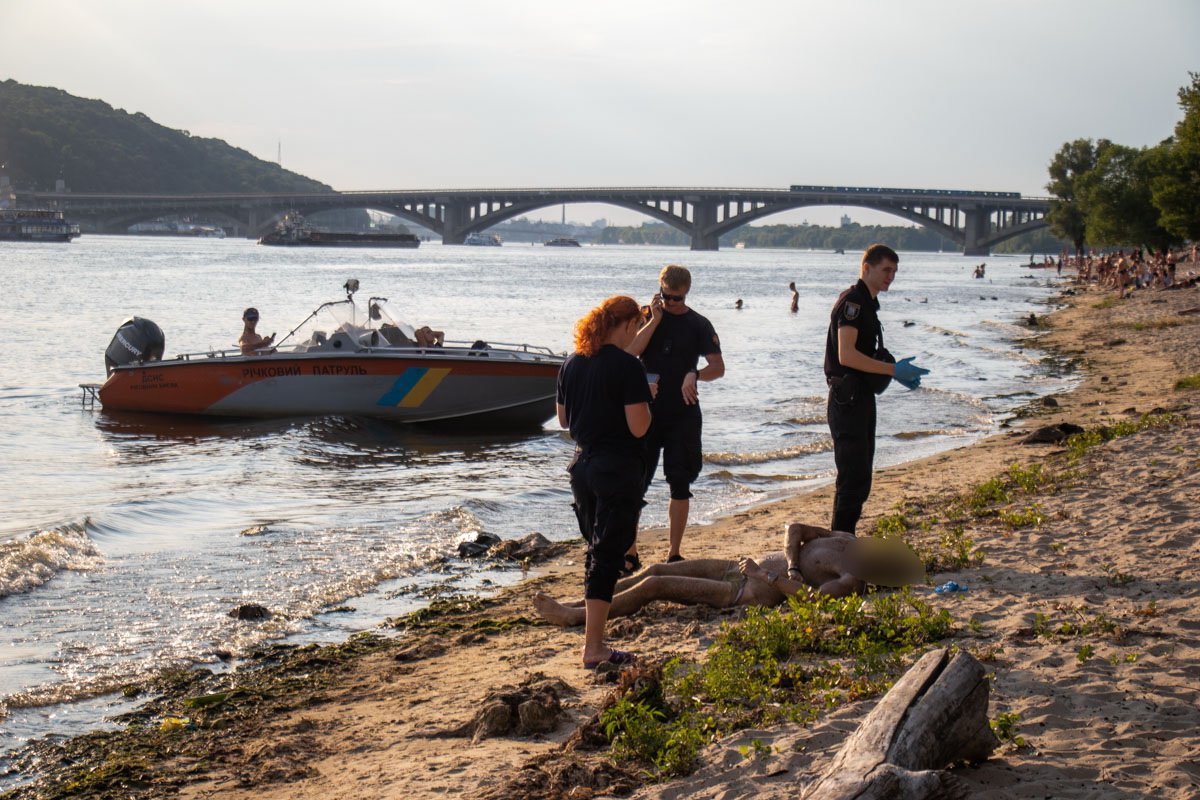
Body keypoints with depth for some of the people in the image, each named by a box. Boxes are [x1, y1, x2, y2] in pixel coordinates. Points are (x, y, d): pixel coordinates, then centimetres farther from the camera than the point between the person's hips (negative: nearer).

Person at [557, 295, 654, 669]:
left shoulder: (572, 363, 6)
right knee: (607, 555, -2)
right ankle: (593, 649, -1)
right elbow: (638, 427, -18)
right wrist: (645, 400, 0)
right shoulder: (627, 366, -15)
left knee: (596, 551, 18)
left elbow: (563, 419, 15)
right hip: (618, 469, -7)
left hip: (582, 465, 7)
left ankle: (594, 638, 23)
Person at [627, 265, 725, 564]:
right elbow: (631, 351, -11)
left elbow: (718, 367, -5)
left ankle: (674, 553, 14)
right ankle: (630, 553, 3)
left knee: (680, 486, 4)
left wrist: (695, 374, -24)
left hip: (683, 415, 0)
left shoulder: (698, 325, 2)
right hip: (646, 411, 0)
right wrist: (655, 320, -13)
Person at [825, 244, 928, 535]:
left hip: (862, 398, 10)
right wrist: (893, 369, -22)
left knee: (860, 477, 14)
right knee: (851, 476, -9)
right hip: (847, 399, -10)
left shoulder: (867, 303, 17)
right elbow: (846, 355, -24)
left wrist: (897, 371, 12)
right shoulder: (852, 301, -15)